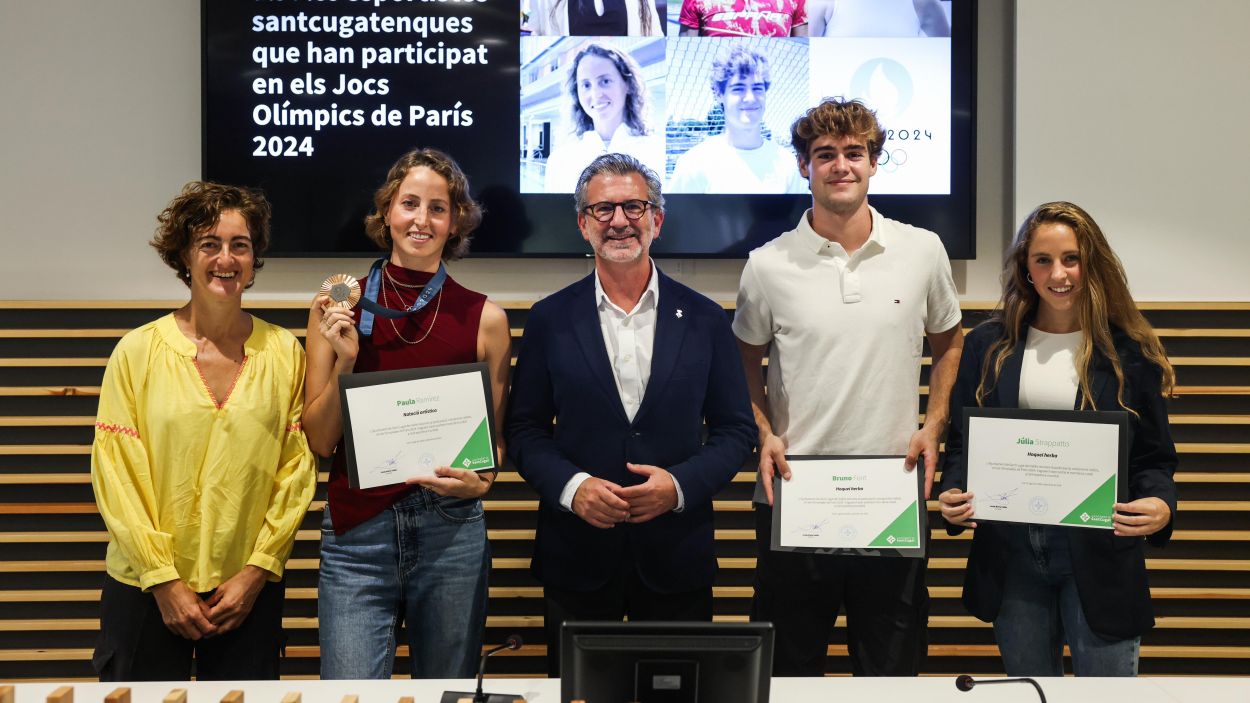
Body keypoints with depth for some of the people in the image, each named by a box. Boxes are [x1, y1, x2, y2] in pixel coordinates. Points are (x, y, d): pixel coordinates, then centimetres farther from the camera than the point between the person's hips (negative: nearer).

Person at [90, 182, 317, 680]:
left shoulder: (285, 352, 0)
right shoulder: (138, 351, -3)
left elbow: (297, 470, 0)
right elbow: (115, 471, -5)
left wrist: (258, 570, -6)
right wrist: (164, 580, -9)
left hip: (251, 589, 1)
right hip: (145, 586, -1)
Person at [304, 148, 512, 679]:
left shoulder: (484, 318, 1)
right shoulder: (336, 308, 2)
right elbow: (319, 443, 3)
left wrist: (478, 482, -10)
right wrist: (343, 362, -11)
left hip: (451, 531, 1)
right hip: (356, 535, 0)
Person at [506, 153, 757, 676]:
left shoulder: (704, 319, 2)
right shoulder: (550, 319, 2)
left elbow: (736, 430, 3)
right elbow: (524, 430, 4)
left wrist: (680, 484, -13)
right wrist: (571, 486, -14)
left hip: (676, 557, 0)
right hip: (576, 556, 0)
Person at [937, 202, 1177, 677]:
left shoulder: (1129, 352, 0)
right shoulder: (988, 346, 5)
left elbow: (1154, 456, 2)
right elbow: (962, 442, 7)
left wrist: (1160, 505, -18)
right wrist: (953, 494, -12)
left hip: (1099, 555, -2)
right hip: (1010, 554, 2)